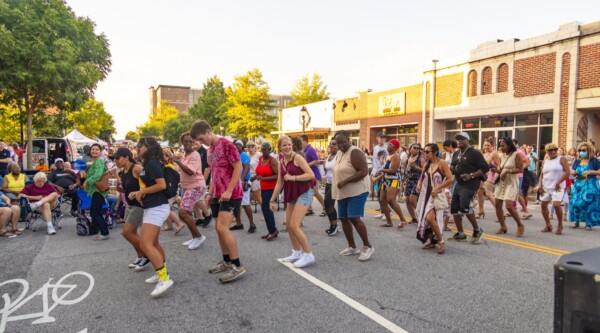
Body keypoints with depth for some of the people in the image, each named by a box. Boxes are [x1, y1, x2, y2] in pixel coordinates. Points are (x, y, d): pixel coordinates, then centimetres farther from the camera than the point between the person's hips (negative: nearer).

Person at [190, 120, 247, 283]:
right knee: (219, 229, 11)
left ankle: (238, 266, -8)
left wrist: (228, 191, -20)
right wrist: (210, 193, 15)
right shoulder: (210, 150, 14)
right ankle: (227, 262, 24)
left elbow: (238, 167, -17)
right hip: (218, 195, 9)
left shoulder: (226, 144, -13)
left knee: (222, 228, -15)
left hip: (231, 194, -9)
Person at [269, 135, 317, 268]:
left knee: (294, 226, -14)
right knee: (288, 225, 14)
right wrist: (272, 200, 13)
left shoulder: (297, 157, -14)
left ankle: (308, 255, -3)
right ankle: (297, 253, 29)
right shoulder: (281, 162, 7)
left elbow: (311, 174, -20)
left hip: (304, 193, -8)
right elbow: (280, 183, 13)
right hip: (292, 195, 8)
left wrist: (293, 177, -23)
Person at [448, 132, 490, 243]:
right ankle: (460, 233, 17)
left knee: (464, 207, -19)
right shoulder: (456, 154, 13)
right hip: (459, 184, 8)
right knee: (454, 208, 6)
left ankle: (477, 230, 1)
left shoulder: (474, 153, -9)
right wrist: (451, 169, -1)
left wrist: (471, 175, -22)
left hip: (470, 184, -8)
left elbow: (485, 168, -13)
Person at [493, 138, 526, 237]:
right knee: (498, 205, 3)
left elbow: (520, 169, -11)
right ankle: (503, 226, 17)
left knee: (509, 206, -16)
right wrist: (497, 170, -3)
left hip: (511, 183, -7)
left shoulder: (516, 155, -8)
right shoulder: (502, 156, 11)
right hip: (501, 182, 7)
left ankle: (520, 225, 5)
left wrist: (508, 171, -20)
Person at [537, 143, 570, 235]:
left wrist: (558, 183, -14)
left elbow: (567, 172, -8)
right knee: (543, 205, 5)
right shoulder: (545, 162, 13)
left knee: (556, 205, -19)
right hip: (545, 187, 6)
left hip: (557, 187, -5)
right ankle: (548, 225, 20)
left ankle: (560, 225, 1)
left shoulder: (561, 159, -1)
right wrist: (540, 185, 2)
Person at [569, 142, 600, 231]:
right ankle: (576, 221, 12)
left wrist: (590, 172, -20)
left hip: (590, 186, -4)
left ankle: (588, 223, 7)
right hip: (578, 185, 4)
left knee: (589, 204, -4)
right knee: (576, 203, 0)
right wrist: (574, 173, -9)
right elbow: (572, 172, 13)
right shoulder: (577, 161, 8)